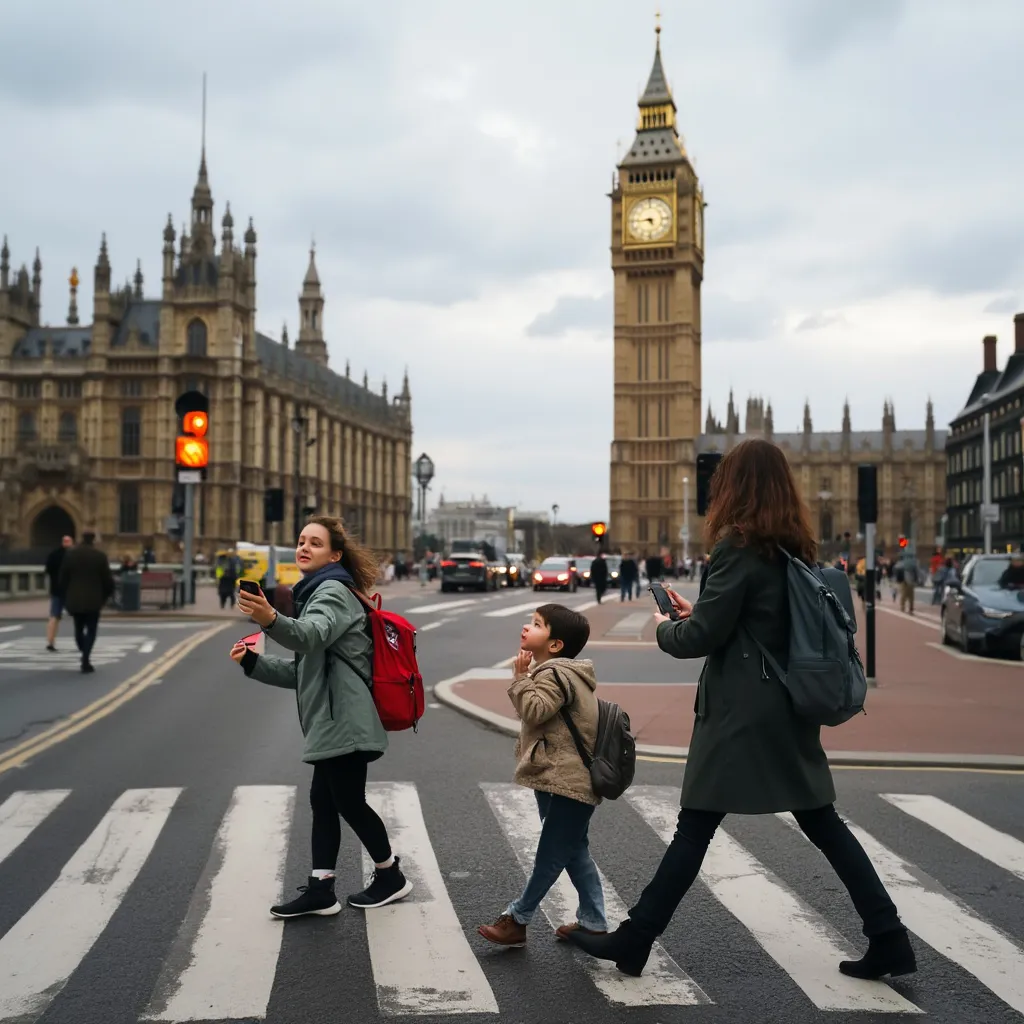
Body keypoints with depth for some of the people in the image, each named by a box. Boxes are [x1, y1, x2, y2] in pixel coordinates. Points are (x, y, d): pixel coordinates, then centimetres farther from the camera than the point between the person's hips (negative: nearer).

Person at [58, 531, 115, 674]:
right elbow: (107, 578, -3)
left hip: (74, 599, 2)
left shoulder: (70, 554, 1)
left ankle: (85, 658, 21)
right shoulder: (100, 556, -6)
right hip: (93, 600, -2)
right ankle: (85, 661, -9)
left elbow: (63, 578, 3)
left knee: (79, 628, 16)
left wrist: (66, 597, 13)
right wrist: (106, 595, 12)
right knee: (91, 630, 2)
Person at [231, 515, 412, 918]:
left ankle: (391, 876, 16)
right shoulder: (316, 593, 21)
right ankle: (320, 889, 14)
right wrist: (253, 662, 10)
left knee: (348, 801, -1)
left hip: (345, 722, -10)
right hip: (331, 723, 10)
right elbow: (302, 668, 22)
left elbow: (312, 634, -34)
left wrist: (272, 620, -53)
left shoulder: (334, 590, -10)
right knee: (323, 800, 9)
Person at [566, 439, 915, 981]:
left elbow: (702, 637, -14)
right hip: (789, 708, 8)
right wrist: (699, 612, 19)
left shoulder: (738, 546, -14)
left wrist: (666, 629, 6)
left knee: (694, 828, -1)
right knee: (822, 823, 12)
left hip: (741, 712, -8)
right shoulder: (795, 548, 9)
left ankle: (634, 941, 8)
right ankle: (888, 938, 14)